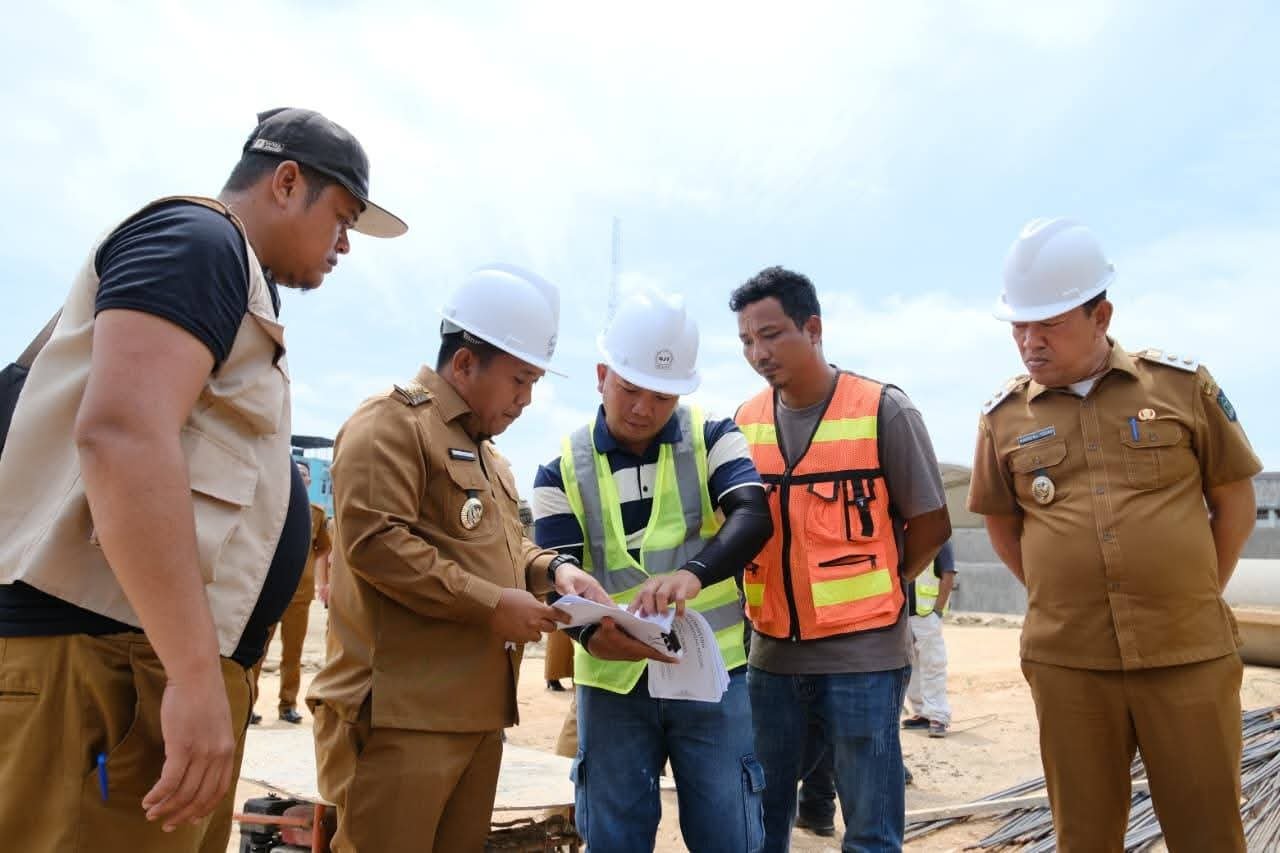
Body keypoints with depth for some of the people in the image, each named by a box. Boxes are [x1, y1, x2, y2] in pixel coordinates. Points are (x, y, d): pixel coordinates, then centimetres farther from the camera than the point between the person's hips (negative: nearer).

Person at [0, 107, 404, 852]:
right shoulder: (196, 238, -6)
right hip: (112, 658, -10)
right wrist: (198, 672, -25)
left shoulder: (231, 277, 23)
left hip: (161, 662, 10)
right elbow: (119, 435, -23)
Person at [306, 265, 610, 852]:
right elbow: (374, 542, -21)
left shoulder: (486, 451, 22)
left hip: (477, 713, 10)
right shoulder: (391, 423, -9)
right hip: (400, 715, -9)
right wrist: (490, 604, -18)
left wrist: (551, 569, 5)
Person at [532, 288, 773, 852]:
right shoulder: (563, 470, 0)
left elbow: (753, 519, -18)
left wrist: (692, 572, -38)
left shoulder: (713, 439, -1)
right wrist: (592, 631, -27)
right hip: (612, 683, 1)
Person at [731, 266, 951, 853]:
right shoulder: (744, 423, 3)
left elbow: (930, 525, -2)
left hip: (862, 653, -3)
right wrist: (771, 595, 2)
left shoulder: (883, 410, -8)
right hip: (771, 654, 4)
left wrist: (869, 592, 2)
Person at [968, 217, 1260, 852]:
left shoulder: (1183, 384, -1)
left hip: (1190, 655, 0)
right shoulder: (1004, 417, 1)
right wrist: (1056, 599, 7)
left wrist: (1200, 600, 7)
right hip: (1066, 663, 1)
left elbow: (1234, 499, 7)